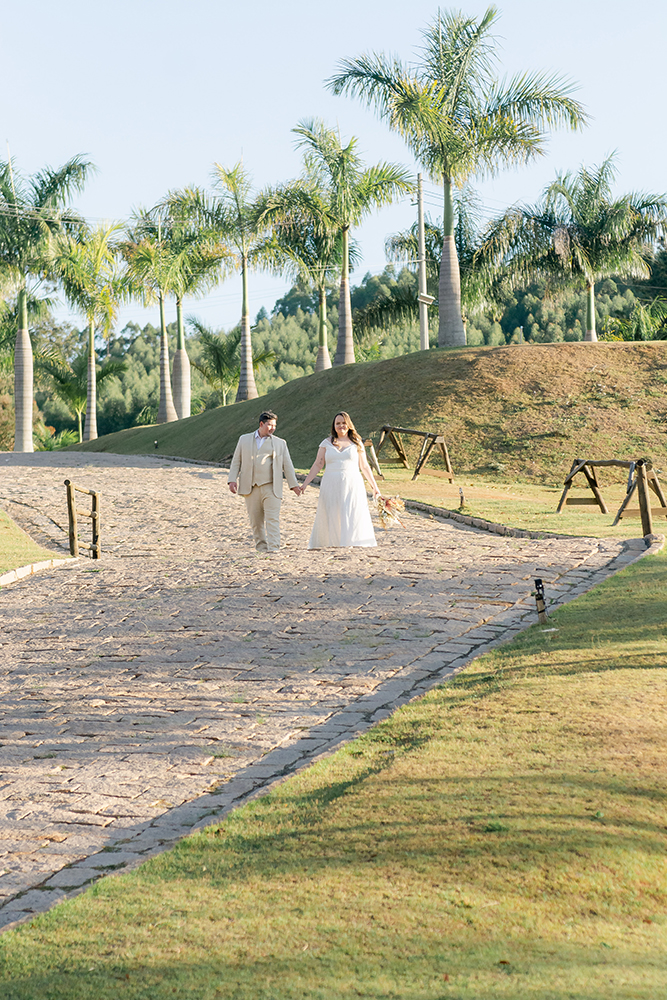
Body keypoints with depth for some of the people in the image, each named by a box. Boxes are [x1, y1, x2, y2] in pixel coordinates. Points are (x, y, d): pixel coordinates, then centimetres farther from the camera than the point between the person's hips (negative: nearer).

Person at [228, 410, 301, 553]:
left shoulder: (280, 443, 11)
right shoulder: (244, 440, 11)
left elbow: (287, 465, 12)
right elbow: (236, 461, 12)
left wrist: (294, 484, 7)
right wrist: (232, 480, 1)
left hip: (271, 488, -1)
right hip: (251, 488, 1)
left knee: (273, 519, -12)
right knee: (256, 521, 5)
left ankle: (273, 548, -17)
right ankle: (261, 547, 17)